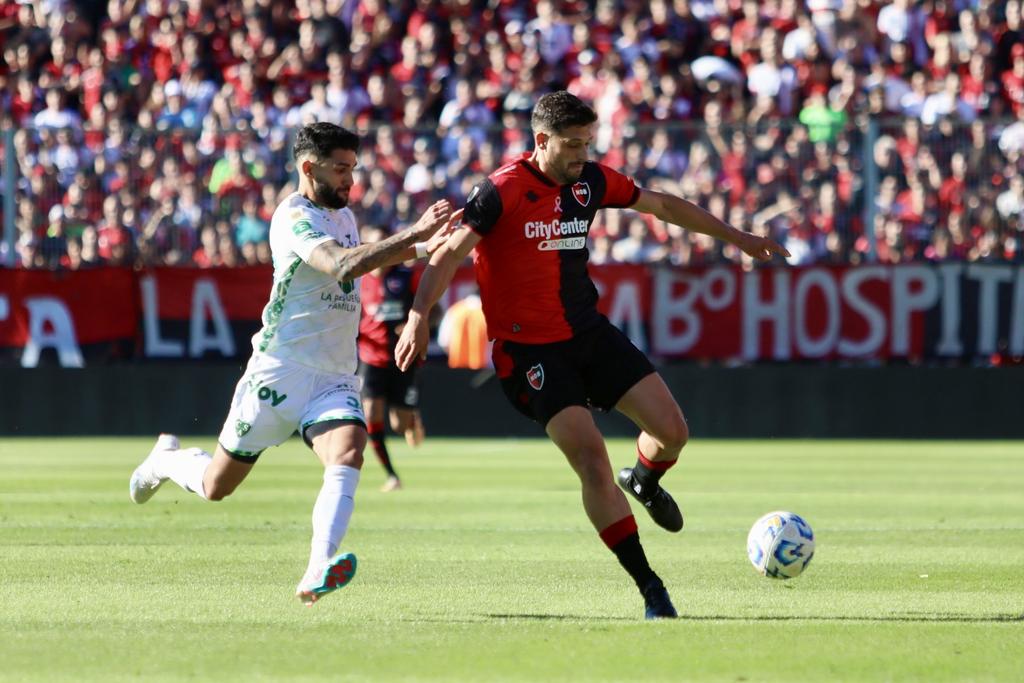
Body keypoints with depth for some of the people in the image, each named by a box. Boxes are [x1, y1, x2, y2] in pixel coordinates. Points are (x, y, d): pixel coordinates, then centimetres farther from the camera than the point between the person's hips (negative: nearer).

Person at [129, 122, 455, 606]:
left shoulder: (343, 216, 13)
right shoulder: (294, 218, -15)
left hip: (335, 378, 6)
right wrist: (412, 234, -35)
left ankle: (317, 573, -38)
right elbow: (343, 265, -32)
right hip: (280, 371, -6)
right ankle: (167, 460, 42)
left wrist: (417, 249, 19)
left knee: (348, 454, -25)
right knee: (216, 486, 7)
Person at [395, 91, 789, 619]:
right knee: (591, 460, -16)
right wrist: (418, 315, -34)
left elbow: (661, 205, 17)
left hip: (590, 333, 6)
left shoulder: (591, 180, 3)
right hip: (530, 350, -6)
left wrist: (736, 237, 23)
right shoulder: (504, 191, -15)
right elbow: (449, 253, -20)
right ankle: (650, 588, -11)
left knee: (672, 430, -3)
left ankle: (643, 482, 35)